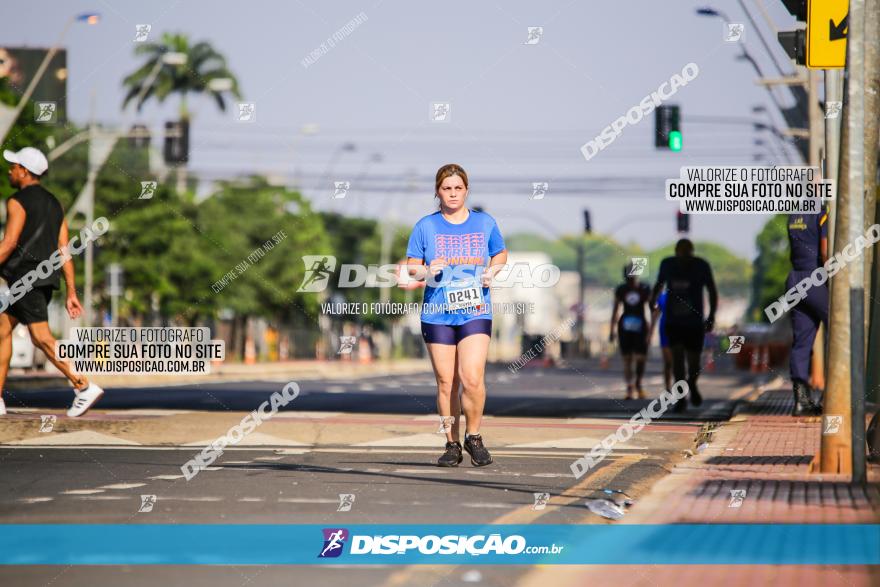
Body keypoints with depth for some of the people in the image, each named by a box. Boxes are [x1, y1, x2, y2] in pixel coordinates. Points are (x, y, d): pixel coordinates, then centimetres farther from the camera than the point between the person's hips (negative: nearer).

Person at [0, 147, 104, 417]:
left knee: (41, 337, -11)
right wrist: (71, 293, 11)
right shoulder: (54, 204, 16)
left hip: (25, 278, -9)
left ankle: (84, 387, -20)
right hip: (46, 279, 9)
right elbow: (64, 250, 12)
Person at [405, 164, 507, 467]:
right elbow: (411, 267, 7)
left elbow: (501, 254, 22)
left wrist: (492, 271, 1)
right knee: (446, 383, 2)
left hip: (475, 313, -1)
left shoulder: (485, 223, 7)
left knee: (472, 377, -15)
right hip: (437, 314, 1)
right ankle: (452, 444, 14)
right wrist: (427, 271, -14)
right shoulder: (425, 226, 4)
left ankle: (474, 436, 4)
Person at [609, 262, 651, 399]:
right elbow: (615, 310, 9)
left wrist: (650, 331, -9)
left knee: (640, 358, -6)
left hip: (640, 326, -1)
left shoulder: (645, 289, -5)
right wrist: (612, 330, 8)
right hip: (624, 327, 1)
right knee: (627, 359, -3)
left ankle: (638, 383, 19)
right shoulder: (621, 290, 1)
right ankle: (629, 388, -1)